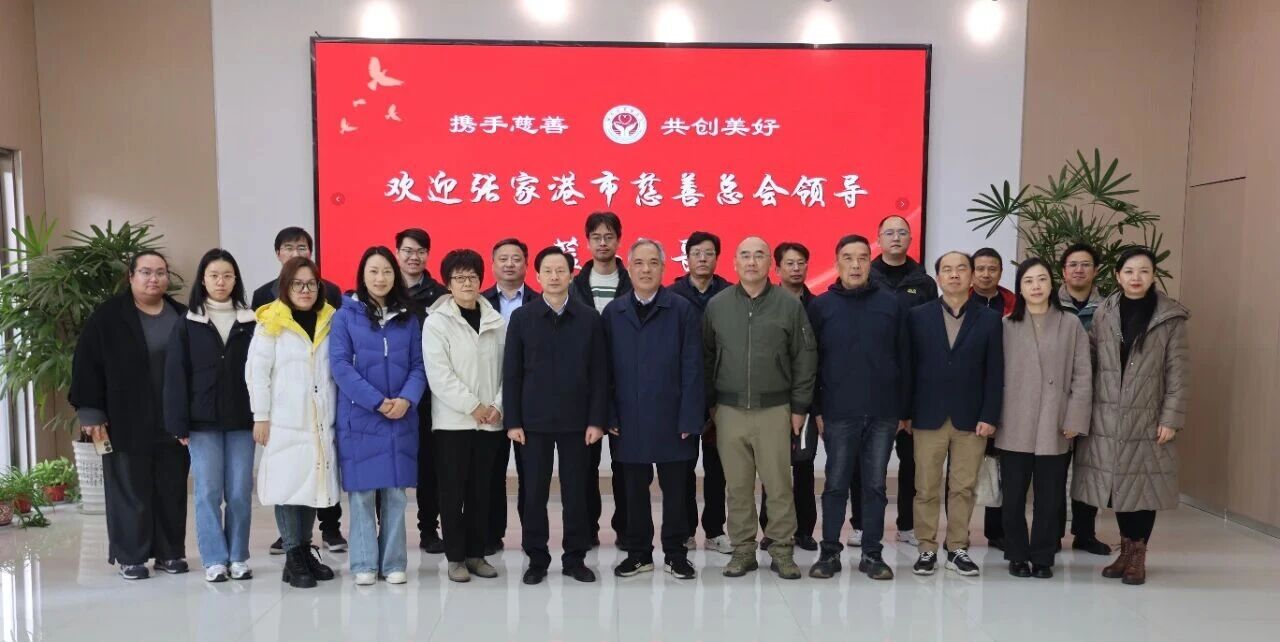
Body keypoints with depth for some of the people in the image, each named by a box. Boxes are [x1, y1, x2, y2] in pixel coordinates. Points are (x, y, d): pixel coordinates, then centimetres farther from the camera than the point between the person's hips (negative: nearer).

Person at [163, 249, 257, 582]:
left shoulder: (250, 323, 5)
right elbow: (175, 377, 1)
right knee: (208, 492, 2)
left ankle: (238, 557, 16)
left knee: (240, 492, 4)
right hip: (203, 422, 0)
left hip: (242, 420, 1)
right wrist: (179, 424, -5)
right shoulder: (187, 325, 4)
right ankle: (215, 560, 11)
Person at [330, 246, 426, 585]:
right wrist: (378, 401, -15)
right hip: (359, 417, -2)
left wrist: (406, 399, -14)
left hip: (401, 418, 2)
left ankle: (394, 563, 14)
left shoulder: (407, 318, 9)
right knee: (361, 492, 2)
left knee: (396, 494, 6)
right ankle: (364, 564, 13)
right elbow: (340, 365, -8)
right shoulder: (346, 315, 1)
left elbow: (418, 365, 5)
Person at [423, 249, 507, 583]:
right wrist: (473, 405, -13)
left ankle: (476, 553, 20)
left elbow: (507, 368, 6)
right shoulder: (436, 321, -2)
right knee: (453, 490, 3)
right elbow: (438, 374, -10)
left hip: (490, 420, 3)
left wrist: (498, 405, -7)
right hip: (452, 420, -3)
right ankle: (456, 556, 14)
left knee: (481, 490, 9)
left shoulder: (496, 321, 7)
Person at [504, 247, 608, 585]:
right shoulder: (522, 317, 2)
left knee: (576, 493, 7)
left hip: (576, 419, 0)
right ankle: (536, 559, 19)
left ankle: (575, 558, 19)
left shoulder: (589, 318, 2)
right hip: (534, 419, 0)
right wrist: (512, 421, -4)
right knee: (534, 494, 6)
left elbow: (599, 373, 1)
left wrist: (597, 420, -5)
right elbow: (512, 373, 1)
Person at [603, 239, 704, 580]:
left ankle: (675, 554, 22)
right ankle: (639, 553, 26)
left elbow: (692, 368, -6)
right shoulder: (613, 312, 5)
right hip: (630, 419, 2)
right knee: (635, 489, 12)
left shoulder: (683, 310, -3)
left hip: (671, 418, -2)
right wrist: (610, 416, -1)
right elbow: (607, 369, 4)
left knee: (674, 489, 8)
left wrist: (689, 418, -11)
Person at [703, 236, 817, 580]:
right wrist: (709, 403, 5)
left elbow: (805, 358, 1)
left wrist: (799, 406, -1)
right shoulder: (717, 305, 3)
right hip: (729, 410, 2)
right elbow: (705, 357, 8)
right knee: (737, 485, 8)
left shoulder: (789, 304, -1)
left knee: (779, 484, 3)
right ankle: (743, 550, 20)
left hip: (775, 410, -1)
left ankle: (782, 550, 17)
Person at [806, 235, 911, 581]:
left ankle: (872, 553, 20)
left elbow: (903, 359, 4)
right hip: (838, 413, -1)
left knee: (875, 485, 9)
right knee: (835, 485, 7)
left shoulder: (891, 304, 3)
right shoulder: (821, 306, 0)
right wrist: (816, 410, -3)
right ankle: (830, 552, 18)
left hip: (883, 413, 1)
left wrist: (904, 410, 2)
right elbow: (809, 362, 0)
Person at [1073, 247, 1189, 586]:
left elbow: (1178, 371, -4)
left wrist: (1171, 418, -10)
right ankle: (1125, 550, 24)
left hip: (1147, 420, -2)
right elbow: (1090, 359, 5)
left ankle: (1137, 555, 18)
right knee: (1117, 484, 9)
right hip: (1108, 418, 2)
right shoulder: (1103, 312, 5)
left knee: (1143, 485, 4)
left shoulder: (1171, 317, -3)